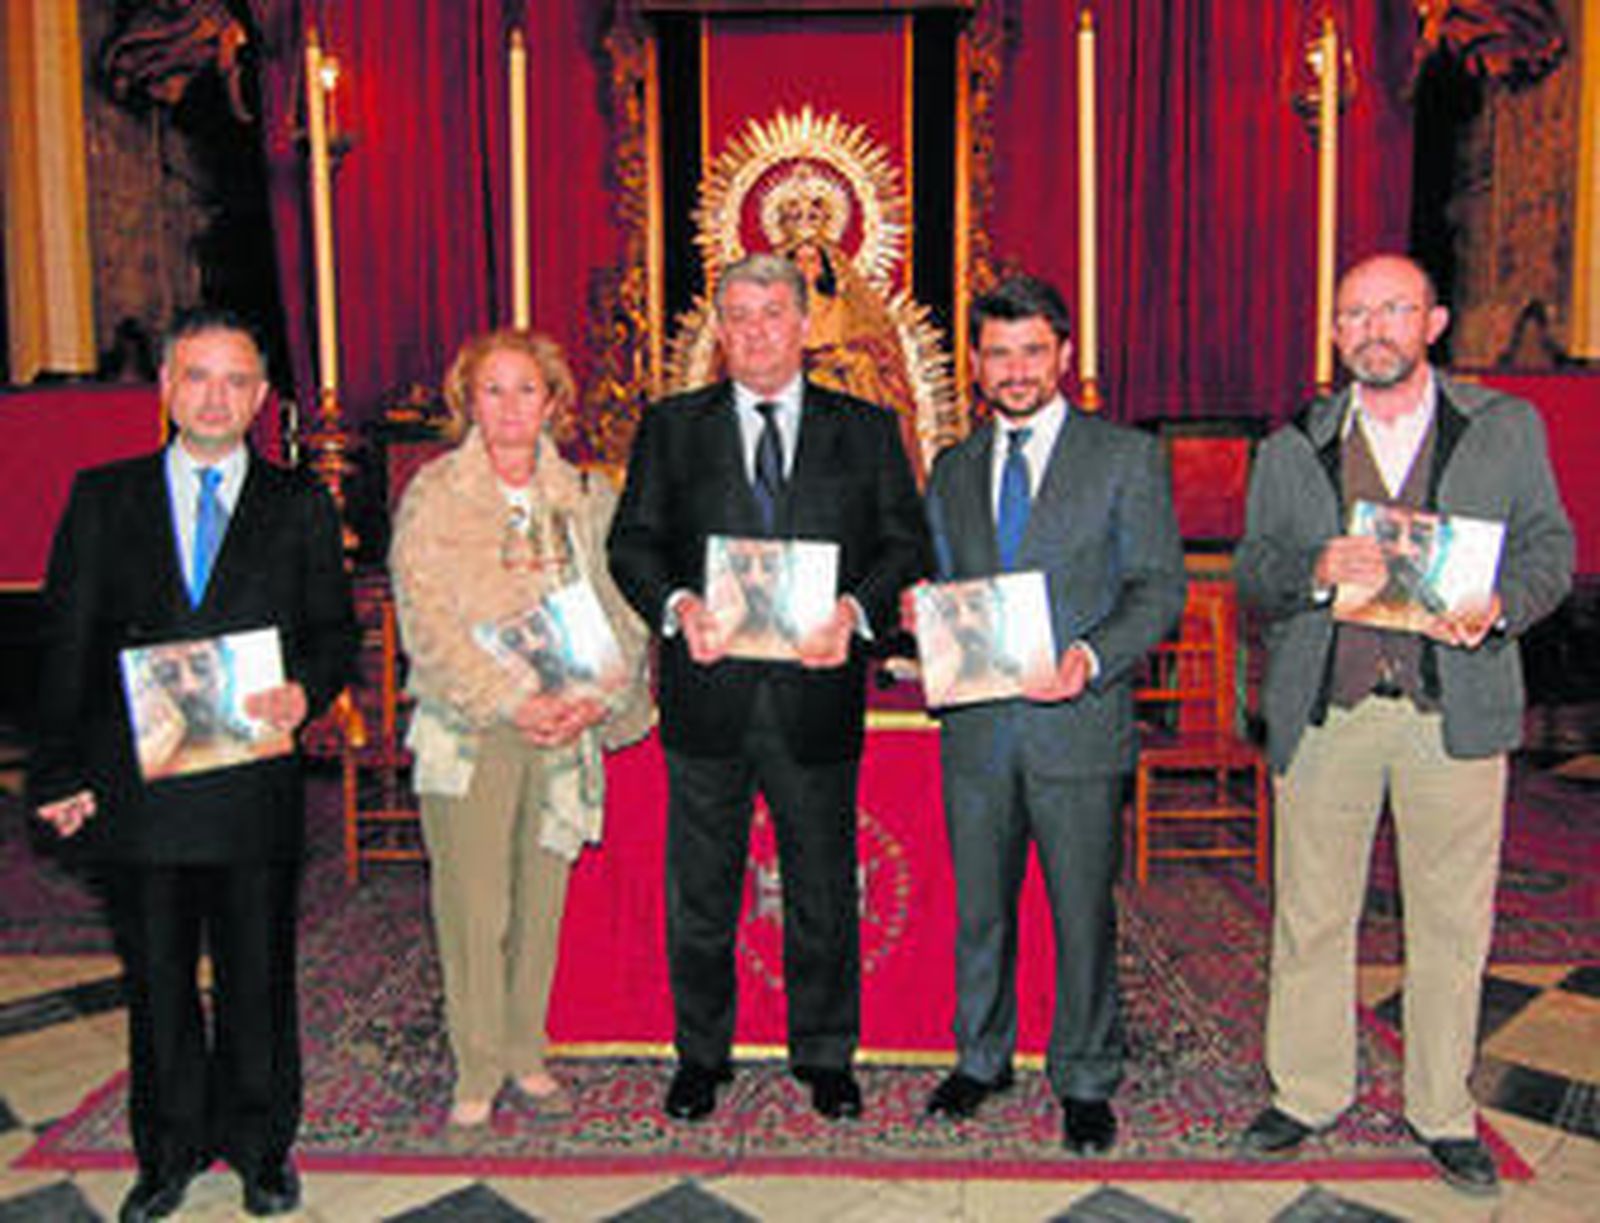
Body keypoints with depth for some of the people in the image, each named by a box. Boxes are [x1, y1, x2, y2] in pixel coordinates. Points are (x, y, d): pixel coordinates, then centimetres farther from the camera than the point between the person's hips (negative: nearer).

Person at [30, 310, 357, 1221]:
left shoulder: (300, 505, 5)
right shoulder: (104, 497, 6)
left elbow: (337, 631, 5)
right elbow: (66, 641, 4)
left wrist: (305, 690, -17)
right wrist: (60, 772, -1)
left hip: (256, 787, -1)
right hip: (136, 788, 1)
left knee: (259, 978, 10)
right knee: (158, 983, 14)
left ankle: (261, 1147, 30)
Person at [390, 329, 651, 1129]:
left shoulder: (587, 498, 8)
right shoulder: (432, 493, -1)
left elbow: (618, 612, 7)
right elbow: (427, 621, -8)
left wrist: (595, 699, -9)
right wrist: (510, 702, -16)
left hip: (566, 729, 3)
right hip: (468, 730, -3)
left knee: (542, 898, 10)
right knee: (474, 904, -1)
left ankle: (526, 1055, 26)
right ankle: (476, 1070, 15)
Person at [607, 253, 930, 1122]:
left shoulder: (866, 429, 8)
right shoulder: (671, 428, 8)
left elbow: (906, 544, 3)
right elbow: (631, 542, 4)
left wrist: (855, 611, -16)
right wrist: (676, 606, -16)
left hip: (816, 688, 0)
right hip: (708, 693, 1)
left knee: (823, 888, 11)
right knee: (699, 891, 11)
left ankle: (825, 1056, 29)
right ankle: (700, 1055, 29)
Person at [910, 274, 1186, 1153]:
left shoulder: (1127, 458, 1)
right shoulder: (952, 471, 14)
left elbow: (1158, 588, -4)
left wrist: (1091, 658, -20)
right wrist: (924, 623, -5)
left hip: (1077, 723, -3)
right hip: (976, 726, 4)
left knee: (1083, 914, 6)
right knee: (979, 909, 14)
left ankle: (1085, 1081, 24)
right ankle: (981, 1059, 33)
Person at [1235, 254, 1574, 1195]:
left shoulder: (1507, 428, 9)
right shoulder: (1292, 447, 10)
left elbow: (1550, 545, 8)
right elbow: (1253, 569, 6)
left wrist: (1501, 606, -13)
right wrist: (1314, 572, -16)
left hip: (1456, 713, 0)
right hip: (1324, 717, 1)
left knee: (1451, 922, 8)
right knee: (1311, 915, 7)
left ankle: (1443, 1112, 25)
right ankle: (1309, 1093, 24)